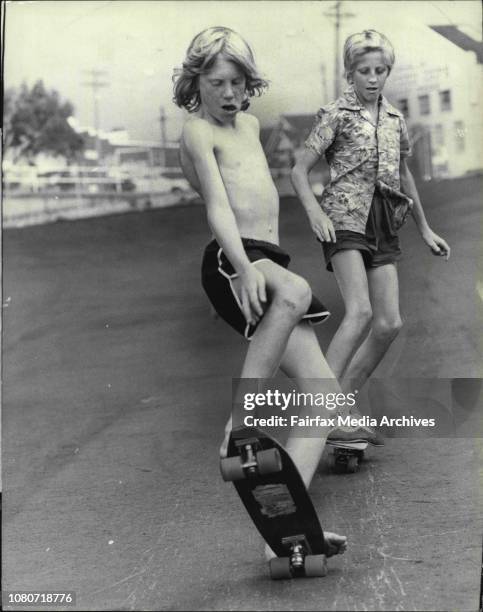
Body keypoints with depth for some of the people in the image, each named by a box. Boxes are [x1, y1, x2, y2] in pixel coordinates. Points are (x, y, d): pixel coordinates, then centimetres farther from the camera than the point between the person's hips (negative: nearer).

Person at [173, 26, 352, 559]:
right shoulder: (197, 131, 0)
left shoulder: (249, 125, 25)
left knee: (325, 391, -6)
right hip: (232, 261, -8)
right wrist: (245, 267, -29)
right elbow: (218, 206, -15)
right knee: (295, 293, -42)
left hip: (268, 262, 8)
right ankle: (239, 424, -35)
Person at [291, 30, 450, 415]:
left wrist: (425, 228, 28)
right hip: (346, 218, -6)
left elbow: (404, 175, 26)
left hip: (384, 224, 6)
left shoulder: (395, 119, 14)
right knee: (360, 311, -23)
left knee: (389, 323, -3)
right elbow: (299, 171, -2)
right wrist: (315, 212, -19)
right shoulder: (336, 115, -1)